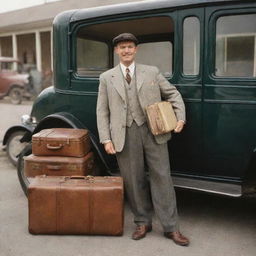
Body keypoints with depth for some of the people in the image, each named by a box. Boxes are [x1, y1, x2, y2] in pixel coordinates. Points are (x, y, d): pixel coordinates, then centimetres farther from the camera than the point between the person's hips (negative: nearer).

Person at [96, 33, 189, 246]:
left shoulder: (152, 72, 9)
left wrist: (181, 118, -1)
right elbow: (102, 111, 6)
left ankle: (171, 228, 12)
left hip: (153, 131, 0)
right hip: (125, 135, 0)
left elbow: (173, 94, 12)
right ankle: (143, 222, 24)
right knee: (133, 180, 6)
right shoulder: (107, 78, 9)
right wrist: (106, 140, -3)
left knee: (161, 177, 1)